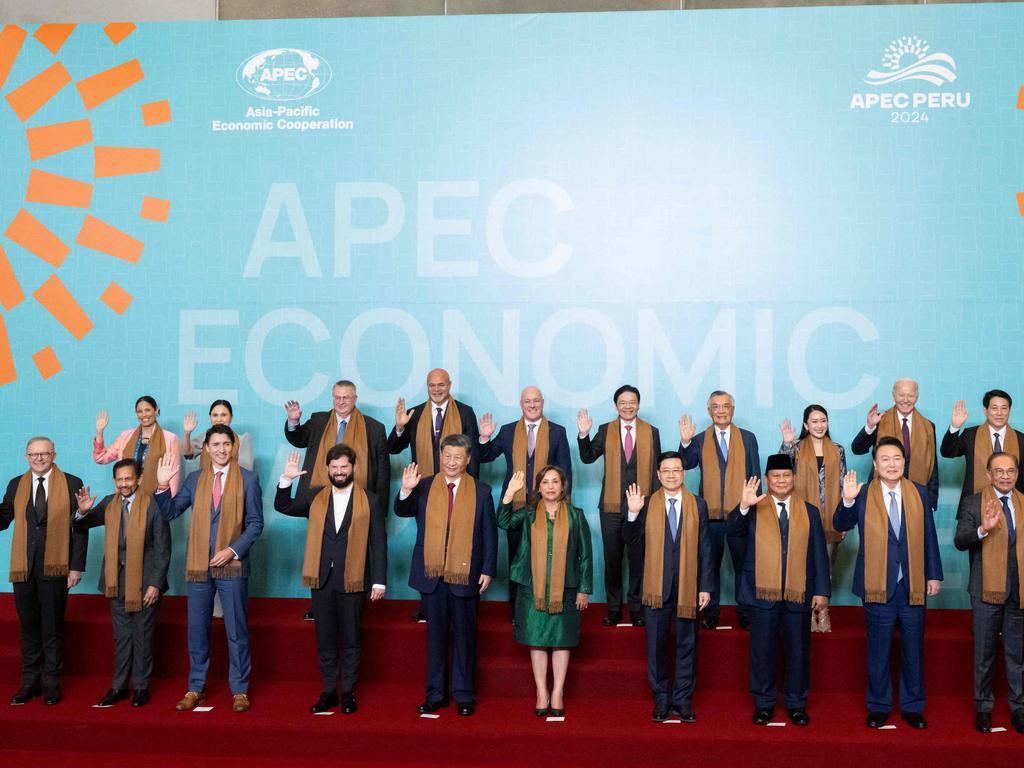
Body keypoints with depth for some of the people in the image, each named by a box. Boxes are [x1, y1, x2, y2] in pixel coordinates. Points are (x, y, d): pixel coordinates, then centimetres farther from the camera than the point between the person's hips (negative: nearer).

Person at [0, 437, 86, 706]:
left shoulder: (71, 484, 0)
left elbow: (80, 527, -2)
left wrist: (77, 566, -6)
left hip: (55, 568, -3)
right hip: (24, 568, 3)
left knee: (53, 628, 5)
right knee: (28, 628, 10)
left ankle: (51, 683, 15)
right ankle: (30, 682, 20)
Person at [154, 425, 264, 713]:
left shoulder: (248, 479, 1)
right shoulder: (195, 479, 10)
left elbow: (255, 523, -2)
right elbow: (169, 512, 6)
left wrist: (233, 550, -14)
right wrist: (162, 486, -10)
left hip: (232, 565, -3)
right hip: (199, 566, 3)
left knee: (236, 632, 3)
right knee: (197, 631, 9)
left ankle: (240, 691, 12)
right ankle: (195, 689, 20)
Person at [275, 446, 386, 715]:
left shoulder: (370, 501, 0)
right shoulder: (314, 497, 9)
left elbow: (378, 543, -2)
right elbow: (282, 506, 9)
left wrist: (379, 580, -7)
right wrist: (286, 479, -7)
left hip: (353, 581, -3)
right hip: (322, 579, 3)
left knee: (351, 640, 6)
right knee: (325, 639, 9)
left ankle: (348, 692, 16)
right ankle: (329, 691, 18)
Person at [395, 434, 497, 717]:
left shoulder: (481, 491, 2)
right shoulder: (424, 487, 4)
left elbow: (490, 534, 3)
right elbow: (402, 511, -8)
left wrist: (488, 570, -3)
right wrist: (406, 490, -27)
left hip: (465, 575, -1)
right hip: (431, 575, 1)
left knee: (464, 637, 7)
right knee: (435, 636, 9)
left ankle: (464, 695, 18)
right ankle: (435, 694, 19)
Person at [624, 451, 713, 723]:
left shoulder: (698, 505, 3)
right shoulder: (647, 504, 1)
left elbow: (704, 548, 2)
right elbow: (632, 538, -6)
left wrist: (706, 586, -3)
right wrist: (633, 512, -23)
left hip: (688, 586, 0)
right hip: (657, 586, 0)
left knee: (687, 644, 7)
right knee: (657, 644, 7)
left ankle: (683, 699, 18)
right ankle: (661, 698, 20)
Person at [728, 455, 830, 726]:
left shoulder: (809, 511, 9)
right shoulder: (754, 509, 4)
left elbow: (819, 553, 7)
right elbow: (734, 530, -14)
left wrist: (822, 590, 0)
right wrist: (743, 506, -32)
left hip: (799, 594, 1)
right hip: (762, 592, -1)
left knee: (798, 651, 8)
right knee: (762, 651, 5)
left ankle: (797, 704, 20)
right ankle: (763, 703, 16)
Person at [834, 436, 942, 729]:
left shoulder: (919, 492, 3)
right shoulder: (863, 494, -3)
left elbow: (929, 536, 6)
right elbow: (840, 525, -11)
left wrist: (934, 575, 4)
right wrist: (848, 500, -29)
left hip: (913, 585, 2)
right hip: (878, 585, -2)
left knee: (914, 650, 11)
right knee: (878, 651, 8)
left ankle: (912, 707, 25)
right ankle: (878, 707, 22)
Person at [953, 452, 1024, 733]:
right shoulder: (974, 503, -2)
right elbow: (960, 542, -13)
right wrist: (982, 529, -29)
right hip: (987, 589, -2)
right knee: (984, 653, 7)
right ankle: (983, 707, 19)